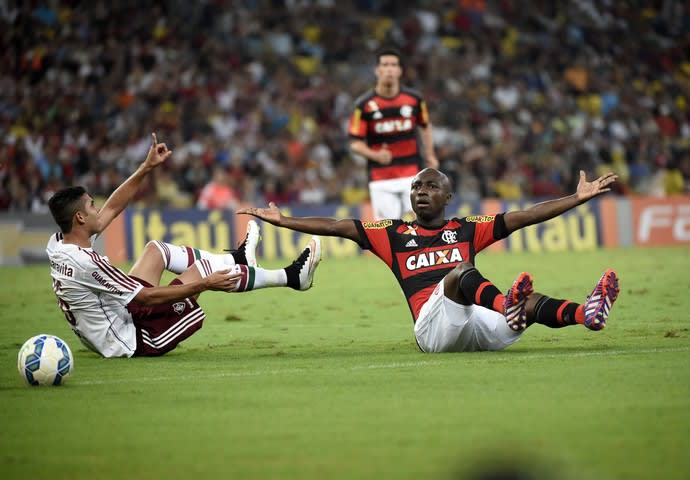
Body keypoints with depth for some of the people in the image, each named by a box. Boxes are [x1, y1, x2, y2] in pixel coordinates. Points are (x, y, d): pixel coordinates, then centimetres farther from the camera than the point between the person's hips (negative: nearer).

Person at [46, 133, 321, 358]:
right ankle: (289, 277, 14)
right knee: (202, 269, -3)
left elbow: (112, 209, 11)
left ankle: (236, 260, 35)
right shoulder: (86, 263, -29)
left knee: (156, 249, 17)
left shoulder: (59, 245, -2)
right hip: (135, 341, -9)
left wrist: (146, 168, 10)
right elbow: (149, 297, -24)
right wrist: (206, 284, -18)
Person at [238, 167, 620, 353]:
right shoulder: (394, 234, 21)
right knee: (460, 272, -30)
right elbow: (335, 227, 17)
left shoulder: (466, 229, 23)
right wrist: (283, 221, 10)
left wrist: (578, 198, 12)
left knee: (530, 302, -24)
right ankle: (506, 305, -60)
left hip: (479, 328, 3)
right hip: (433, 326, -3)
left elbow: (524, 217, 18)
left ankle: (583, 314, -52)